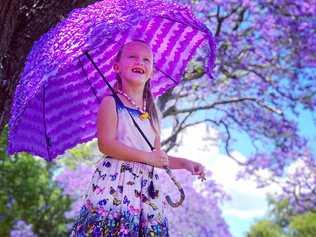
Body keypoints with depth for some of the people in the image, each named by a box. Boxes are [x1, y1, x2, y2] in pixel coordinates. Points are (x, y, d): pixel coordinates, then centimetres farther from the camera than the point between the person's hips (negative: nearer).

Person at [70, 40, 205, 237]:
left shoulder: (152, 112, 18)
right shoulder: (111, 102, 0)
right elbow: (106, 144, -12)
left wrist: (185, 163, 6)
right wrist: (148, 157, -15)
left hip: (147, 186, 5)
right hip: (116, 182, -5)